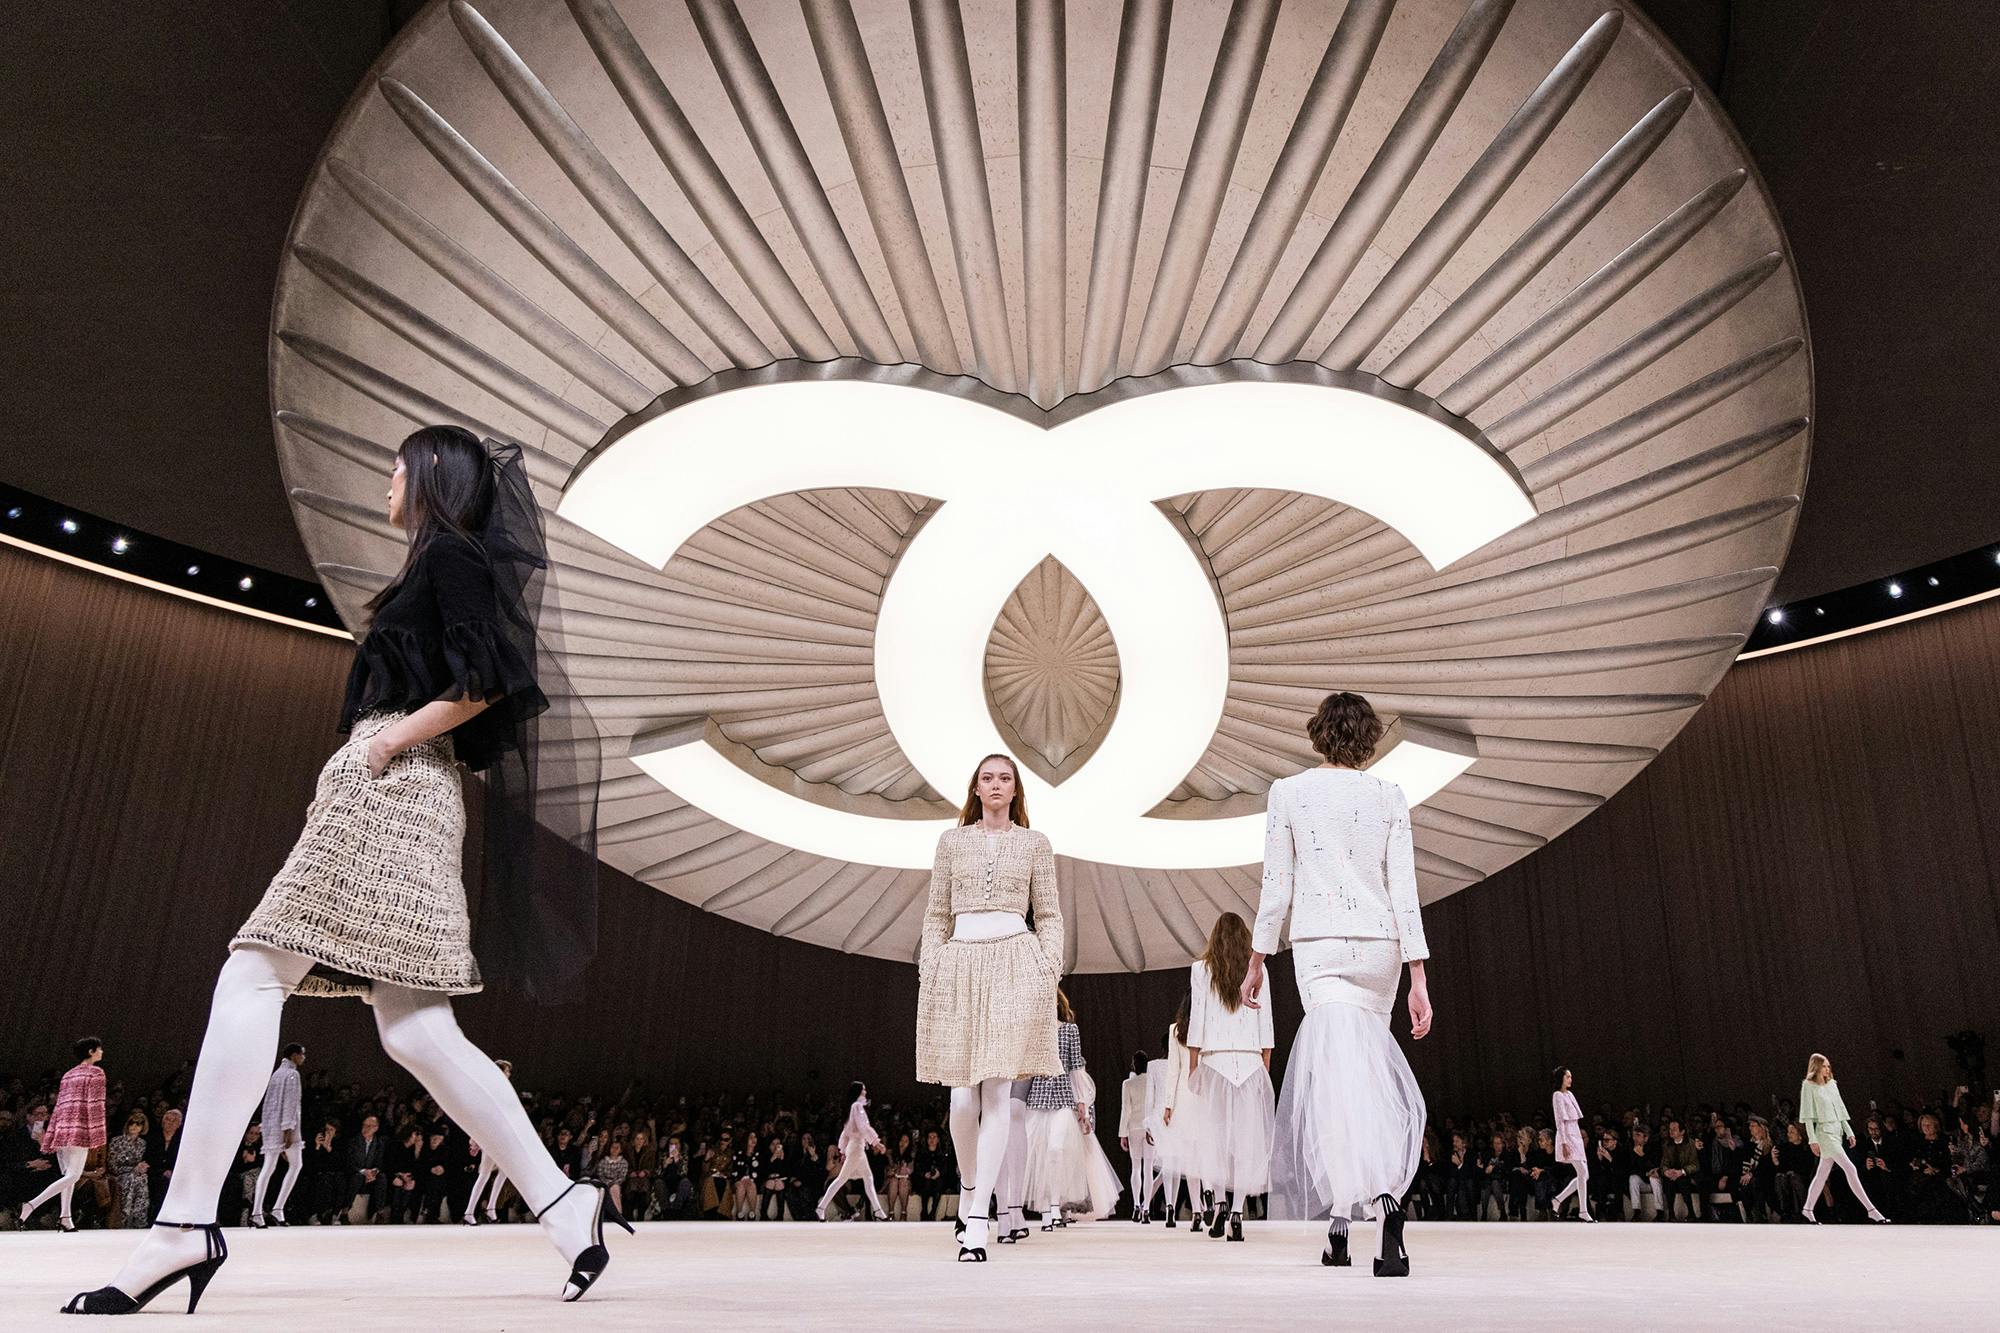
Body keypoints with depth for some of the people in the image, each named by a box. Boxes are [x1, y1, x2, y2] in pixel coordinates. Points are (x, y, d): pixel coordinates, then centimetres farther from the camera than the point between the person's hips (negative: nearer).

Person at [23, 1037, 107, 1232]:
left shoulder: (68, 1075, 21)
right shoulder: (95, 1073, -1)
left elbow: (59, 1105, 18)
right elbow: (95, 1105, -8)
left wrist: (50, 1135, 18)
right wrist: (97, 1136, -10)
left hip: (61, 1128, 8)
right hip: (79, 1130, -8)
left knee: (67, 1175, 11)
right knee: (73, 1176, -8)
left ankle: (65, 1217, 4)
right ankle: (32, 1204, -20)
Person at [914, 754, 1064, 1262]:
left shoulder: (1034, 843, 11)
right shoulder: (952, 841, 13)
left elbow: (1049, 915, 10)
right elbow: (936, 914, 13)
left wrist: (1049, 970, -3)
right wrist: (929, 970, 3)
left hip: (1015, 962, -1)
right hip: (959, 963, 1)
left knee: (997, 1091, -9)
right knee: (962, 1096, 0)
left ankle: (977, 1220, -7)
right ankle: (968, 1187, 27)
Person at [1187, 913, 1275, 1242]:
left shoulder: (1201, 969, 4)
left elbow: (1197, 1017, 2)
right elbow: (1265, 1020, 7)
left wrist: (1193, 1064, 6)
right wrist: (1266, 1065, 13)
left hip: (1215, 1058, -1)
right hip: (1251, 1059, 1)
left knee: (1215, 1130, 5)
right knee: (1246, 1132, 1)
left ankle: (1220, 1198, -10)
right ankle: (1237, 1210, -3)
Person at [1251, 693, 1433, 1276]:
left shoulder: (1288, 792, -1)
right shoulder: (1389, 797, 3)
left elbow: (1276, 887, -1)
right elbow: (1404, 892, -2)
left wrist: (1257, 961, 7)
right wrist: (1418, 978, -1)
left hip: (1319, 945, -3)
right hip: (1380, 947, 3)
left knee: (1346, 1076, -10)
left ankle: (1383, 1199, -26)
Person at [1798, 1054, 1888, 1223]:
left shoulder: (1832, 1085, 15)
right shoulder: (1808, 1086, -5)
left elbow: (1840, 1110, 18)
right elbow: (1808, 1115, -8)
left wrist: (1849, 1132, 10)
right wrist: (1812, 1139, -13)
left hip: (1837, 1131, 7)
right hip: (1824, 1131, -7)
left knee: (1822, 1173, 9)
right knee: (1850, 1169, -14)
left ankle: (1808, 1209, 16)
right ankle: (1871, 1210, -14)